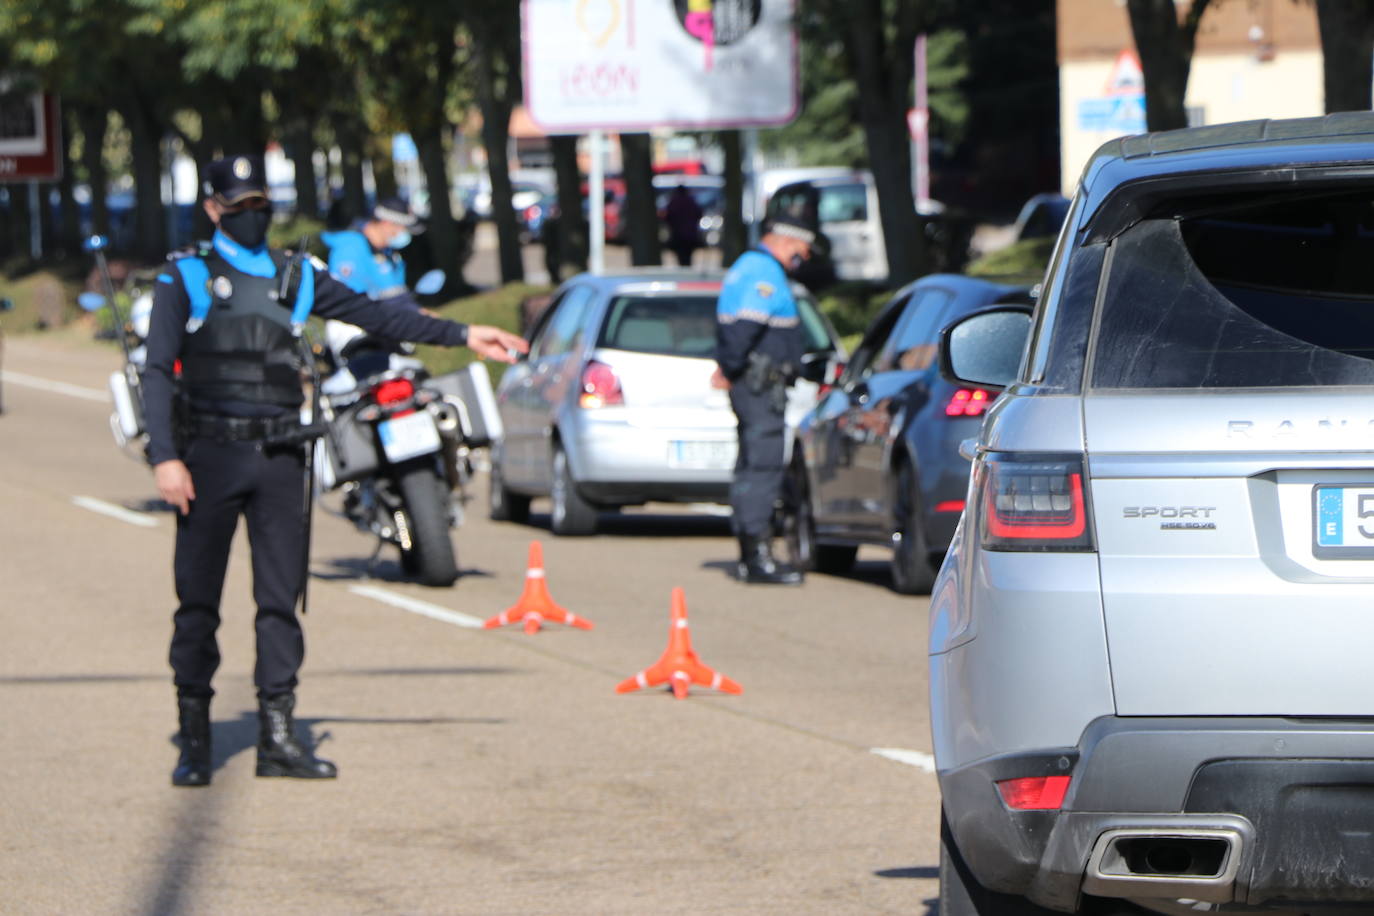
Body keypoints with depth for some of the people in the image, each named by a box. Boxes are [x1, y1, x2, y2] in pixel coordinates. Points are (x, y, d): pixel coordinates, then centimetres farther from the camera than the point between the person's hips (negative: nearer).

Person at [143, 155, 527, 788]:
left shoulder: (296, 278, 15)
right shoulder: (185, 279, 3)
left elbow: (375, 317, 16)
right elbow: (158, 373, -2)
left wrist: (462, 335, 9)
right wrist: (166, 458, -13)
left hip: (278, 455, 4)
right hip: (209, 454, -4)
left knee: (281, 598, 2)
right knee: (198, 602, -1)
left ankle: (278, 736, 5)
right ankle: (194, 741, 5)